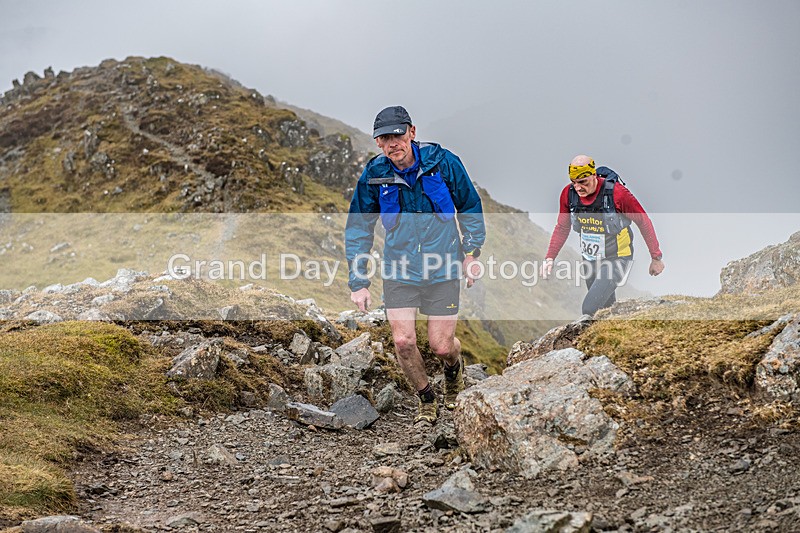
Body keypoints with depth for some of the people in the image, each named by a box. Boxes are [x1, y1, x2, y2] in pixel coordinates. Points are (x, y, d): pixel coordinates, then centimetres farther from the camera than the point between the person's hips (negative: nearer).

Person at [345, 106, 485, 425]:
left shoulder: (443, 162, -12)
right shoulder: (373, 176, -9)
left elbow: (470, 207, 5)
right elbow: (357, 231, 1)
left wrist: (471, 251, 2)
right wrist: (358, 282, -2)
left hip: (442, 269, -1)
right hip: (399, 270, 1)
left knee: (441, 346, -2)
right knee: (403, 341, -10)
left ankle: (454, 367, 37)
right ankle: (427, 401, 16)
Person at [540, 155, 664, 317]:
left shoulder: (617, 193, -25)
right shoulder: (568, 194, -12)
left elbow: (644, 222, -14)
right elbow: (562, 228, 4)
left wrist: (656, 258, -9)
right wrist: (549, 258, -5)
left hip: (617, 259, -5)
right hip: (590, 260, 5)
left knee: (589, 310, -22)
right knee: (606, 305, 20)